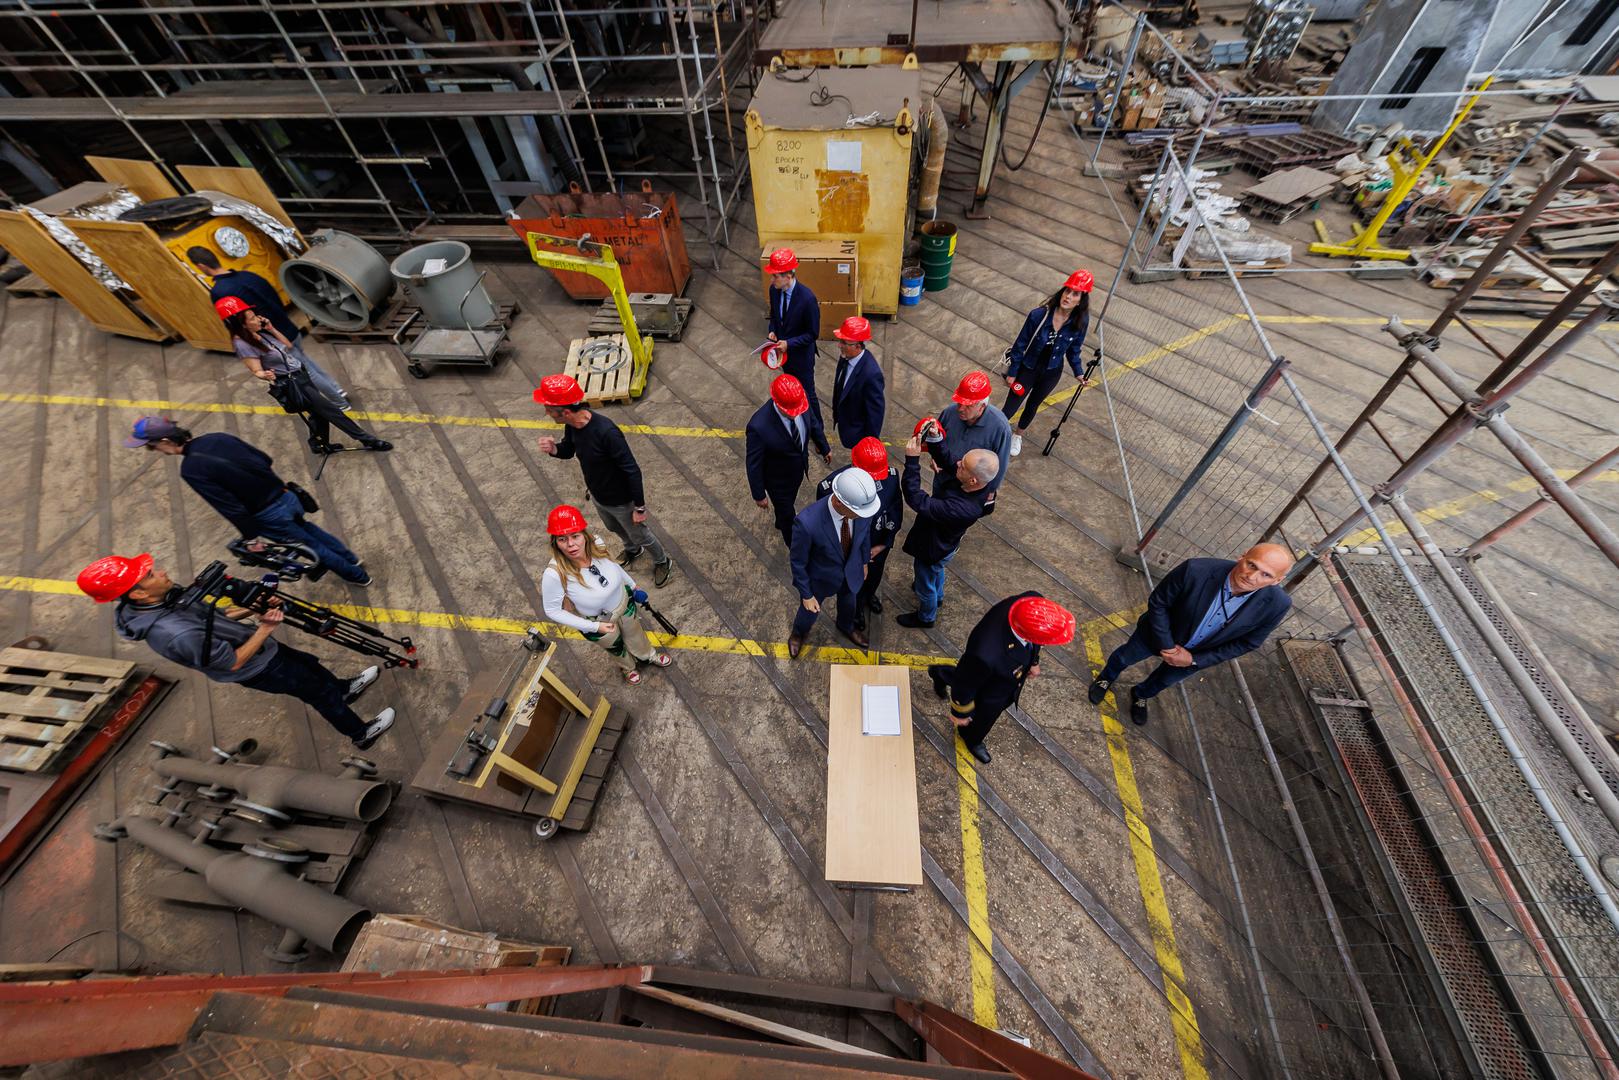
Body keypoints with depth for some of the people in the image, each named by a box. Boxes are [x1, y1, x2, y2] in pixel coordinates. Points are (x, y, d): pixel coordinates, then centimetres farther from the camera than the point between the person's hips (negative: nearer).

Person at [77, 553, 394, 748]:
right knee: (319, 692, 12)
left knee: (309, 664, 30)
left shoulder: (167, 599, -14)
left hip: (262, 650, 8)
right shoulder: (177, 635, -40)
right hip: (259, 670, -8)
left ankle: (345, 690, 58)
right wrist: (264, 630, -26)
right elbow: (234, 663, -28)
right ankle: (361, 734, 32)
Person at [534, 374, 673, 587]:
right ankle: (632, 550, 63)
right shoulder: (571, 425, -16)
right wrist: (554, 449, -19)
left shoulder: (606, 432, -39)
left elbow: (632, 470, -31)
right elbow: (568, 451, 5)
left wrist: (640, 507, -22)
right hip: (597, 496, 7)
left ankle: (663, 563, 45)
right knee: (615, 528, 33)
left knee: (639, 535, 17)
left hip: (620, 501, -7)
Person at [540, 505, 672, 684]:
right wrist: (593, 627, -23)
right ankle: (629, 667, 63)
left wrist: (633, 586, 9)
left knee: (634, 632, 31)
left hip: (624, 602, 3)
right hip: (597, 621, -3)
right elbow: (553, 611, -23)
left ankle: (649, 655, 65)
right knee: (615, 647, 28)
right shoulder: (555, 574, -39)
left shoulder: (597, 544, -28)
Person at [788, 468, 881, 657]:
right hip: (819, 576, -3)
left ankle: (846, 627, 69)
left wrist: (864, 561, 11)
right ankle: (799, 632, 64)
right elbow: (798, 562, -23)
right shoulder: (807, 522, -43)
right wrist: (806, 595, -11)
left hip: (851, 571, 4)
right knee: (810, 612, 27)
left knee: (849, 603, 33)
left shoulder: (863, 502, -30)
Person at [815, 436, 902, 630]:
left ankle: (869, 595, 70)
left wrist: (884, 544, -10)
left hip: (879, 545, 3)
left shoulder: (891, 475, -26)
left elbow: (897, 510, -10)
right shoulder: (831, 485, -36)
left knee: (874, 576, 34)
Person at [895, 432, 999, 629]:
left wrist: (912, 460, -48)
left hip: (933, 549, -7)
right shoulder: (978, 486, -25)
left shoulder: (962, 509, -47)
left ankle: (926, 618, 54)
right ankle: (937, 595, 68)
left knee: (925, 585, 24)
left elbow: (917, 501, -47)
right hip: (942, 541, 7)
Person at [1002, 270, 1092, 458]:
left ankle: (1017, 435, 47)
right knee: (1011, 407, 1)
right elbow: (1021, 344, -14)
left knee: (1032, 406, 22)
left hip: (1051, 373, 3)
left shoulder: (1080, 322, -16)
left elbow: (1073, 350, 2)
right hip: (1028, 368, -3)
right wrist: (1012, 372, -9)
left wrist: (1079, 373, -2)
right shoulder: (1039, 315, -26)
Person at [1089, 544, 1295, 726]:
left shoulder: (1276, 605, -31)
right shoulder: (1196, 570, -39)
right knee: (1125, 657, 25)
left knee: (1165, 681, 29)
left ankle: (1141, 694, 62)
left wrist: (1194, 659, -15)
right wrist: (1166, 646, -21)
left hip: (1197, 653, 2)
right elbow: (1157, 603, -22)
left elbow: (1247, 643, -13)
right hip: (1160, 634, -2)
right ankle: (1107, 678, 59)